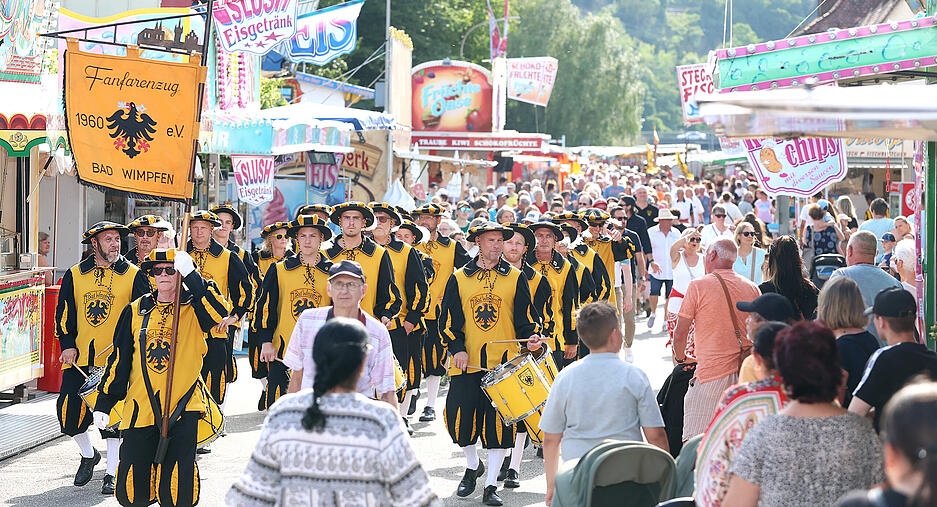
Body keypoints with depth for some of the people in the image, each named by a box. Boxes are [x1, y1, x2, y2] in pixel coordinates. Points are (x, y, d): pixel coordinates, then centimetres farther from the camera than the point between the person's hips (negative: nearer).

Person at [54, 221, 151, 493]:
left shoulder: (134, 275, 2)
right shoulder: (74, 275, 8)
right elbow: (64, 312, 10)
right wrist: (67, 344, 0)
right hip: (79, 358, 2)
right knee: (68, 410, 1)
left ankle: (112, 473, 7)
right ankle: (88, 454, 28)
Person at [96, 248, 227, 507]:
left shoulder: (193, 309, 3)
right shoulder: (135, 311, 11)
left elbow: (218, 310, -22)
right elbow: (119, 359, 15)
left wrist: (191, 274, -27)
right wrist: (104, 403, 12)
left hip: (182, 408, -3)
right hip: (139, 407, 3)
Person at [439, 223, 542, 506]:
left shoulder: (516, 278, 7)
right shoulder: (459, 279, 7)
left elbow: (525, 317, 9)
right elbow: (448, 319, 7)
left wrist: (531, 337, -11)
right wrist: (457, 348, -7)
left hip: (504, 362, -1)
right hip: (467, 362, 1)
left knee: (499, 422, -4)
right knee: (460, 418, -1)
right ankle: (472, 466, 28)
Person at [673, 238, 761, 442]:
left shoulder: (699, 285, -3)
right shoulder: (752, 288, 12)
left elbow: (680, 334, -3)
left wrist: (680, 357, 16)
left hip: (712, 373, -6)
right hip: (746, 374, 6)